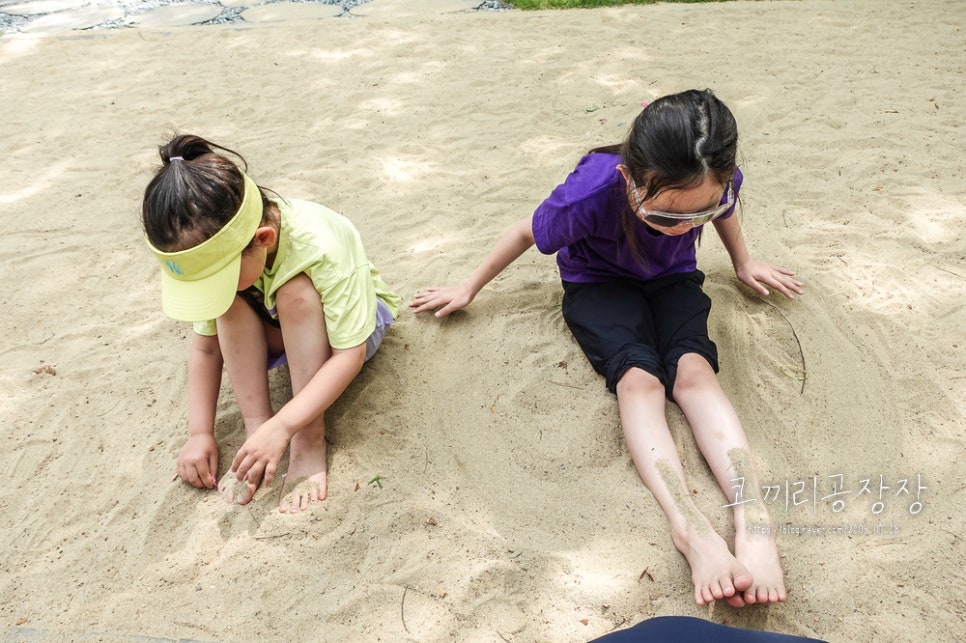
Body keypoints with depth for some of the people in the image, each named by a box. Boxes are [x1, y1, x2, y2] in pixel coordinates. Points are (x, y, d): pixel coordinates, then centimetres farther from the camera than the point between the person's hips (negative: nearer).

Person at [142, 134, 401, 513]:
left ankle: (310, 440, -28)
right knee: (229, 304, -26)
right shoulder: (219, 253, -22)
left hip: (351, 322, -4)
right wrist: (200, 434, -20)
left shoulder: (320, 247, -37)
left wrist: (282, 426, -42)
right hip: (281, 332, 4)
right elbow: (205, 348, -13)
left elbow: (351, 352, -36)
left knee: (295, 293, -35)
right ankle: (255, 427, -20)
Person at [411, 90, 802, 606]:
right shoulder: (592, 192, -36)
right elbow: (526, 234, -16)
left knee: (693, 368, -28)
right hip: (598, 282, -2)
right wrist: (469, 290, -4)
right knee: (637, 374, -31)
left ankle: (753, 521, -40)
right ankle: (691, 529, -45)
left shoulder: (717, 183, -26)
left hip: (671, 278, 3)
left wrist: (743, 262, 19)